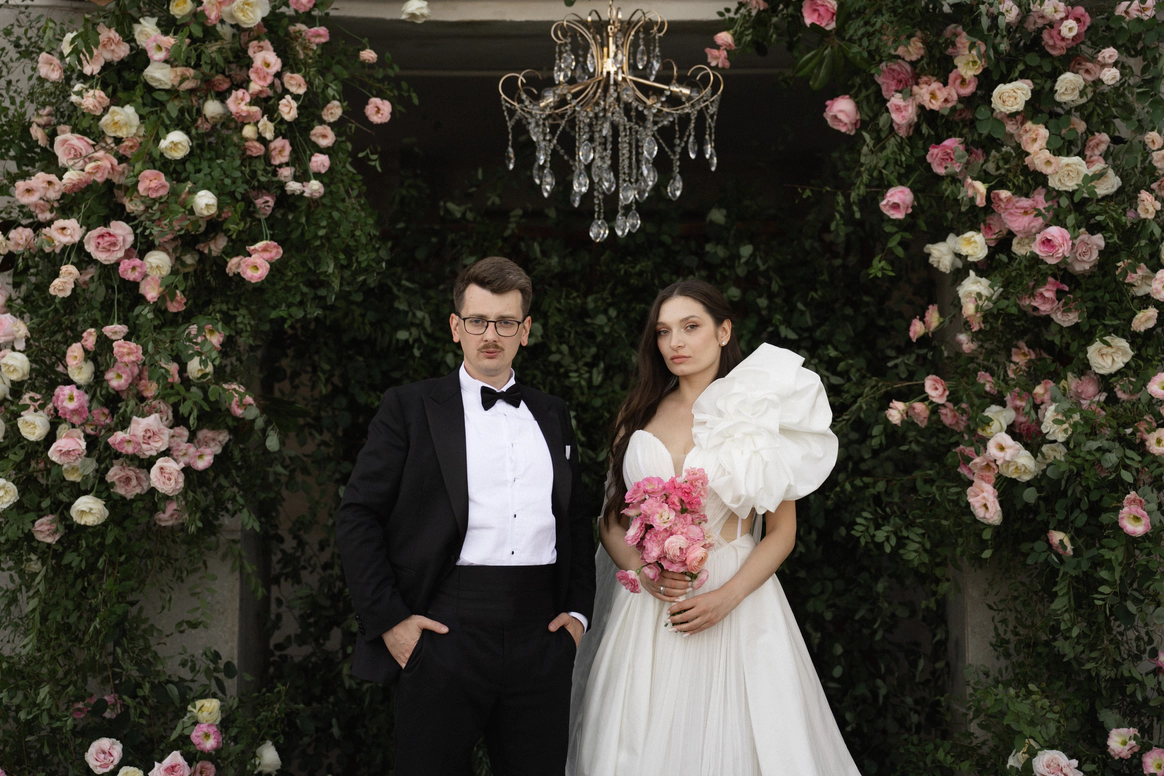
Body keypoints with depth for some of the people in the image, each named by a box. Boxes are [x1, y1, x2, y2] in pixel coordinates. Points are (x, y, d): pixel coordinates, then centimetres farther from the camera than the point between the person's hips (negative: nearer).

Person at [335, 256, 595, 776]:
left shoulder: (552, 416, 15)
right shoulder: (410, 407, 3)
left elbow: (577, 520, 20)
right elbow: (357, 517, -1)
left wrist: (578, 610, 9)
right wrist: (389, 620, -8)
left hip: (543, 638, 4)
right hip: (445, 634, -3)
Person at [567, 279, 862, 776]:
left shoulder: (758, 413, 0)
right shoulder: (638, 414, 9)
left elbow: (782, 532, -2)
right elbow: (610, 520, 11)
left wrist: (727, 597, -15)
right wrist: (641, 568, -9)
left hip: (736, 600, -2)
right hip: (648, 605, 3)